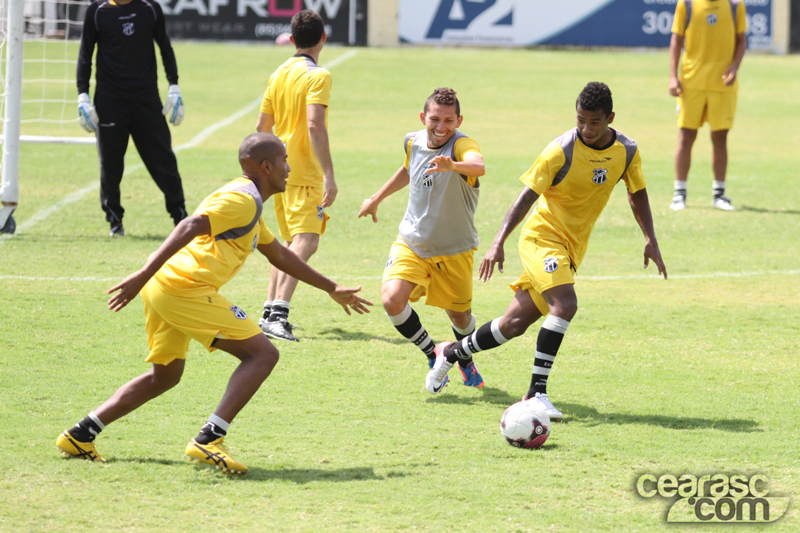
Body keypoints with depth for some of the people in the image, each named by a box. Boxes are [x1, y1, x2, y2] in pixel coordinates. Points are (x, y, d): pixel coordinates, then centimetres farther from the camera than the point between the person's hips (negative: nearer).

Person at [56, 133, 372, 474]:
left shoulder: (248, 204, 26)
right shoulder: (242, 199, -7)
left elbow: (279, 255, 39)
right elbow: (190, 227, -21)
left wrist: (332, 289, 44)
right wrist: (144, 275, -31)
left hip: (163, 288, 10)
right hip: (185, 287, -10)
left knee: (165, 375, 24)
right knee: (262, 354, -8)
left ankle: (81, 435, 21)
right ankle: (208, 440, -18)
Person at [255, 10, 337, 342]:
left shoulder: (279, 74, 14)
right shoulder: (317, 76, -9)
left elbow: (262, 127, 19)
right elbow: (315, 125, -21)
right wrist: (329, 174, -24)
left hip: (280, 172, 8)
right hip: (305, 174, -8)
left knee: (291, 243, 18)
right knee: (306, 242, -16)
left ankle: (270, 312, 17)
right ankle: (278, 313, -30)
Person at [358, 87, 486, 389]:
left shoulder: (462, 145, -23)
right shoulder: (413, 142, -4)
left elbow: (478, 166, -48)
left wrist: (453, 165, -69)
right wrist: (377, 199, 29)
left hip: (454, 250, -3)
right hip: (411, 242, 3)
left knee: (459, 316, 10)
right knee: (392, 300, -20)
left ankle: (465, 360, 46)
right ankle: (432, 355, 4)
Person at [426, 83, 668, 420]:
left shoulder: (627, 152, -3)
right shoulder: (561, 151, -18)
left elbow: (637, 194, 12)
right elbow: (528, 195, -15)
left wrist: (650, 239, 2)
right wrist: (499, 241, -23)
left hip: (573, 248, 6)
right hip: (543, 236, -6)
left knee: (516, 323, 6)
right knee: (565, 303, -28)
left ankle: (451, 353, 27)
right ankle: (536, 393, -24)